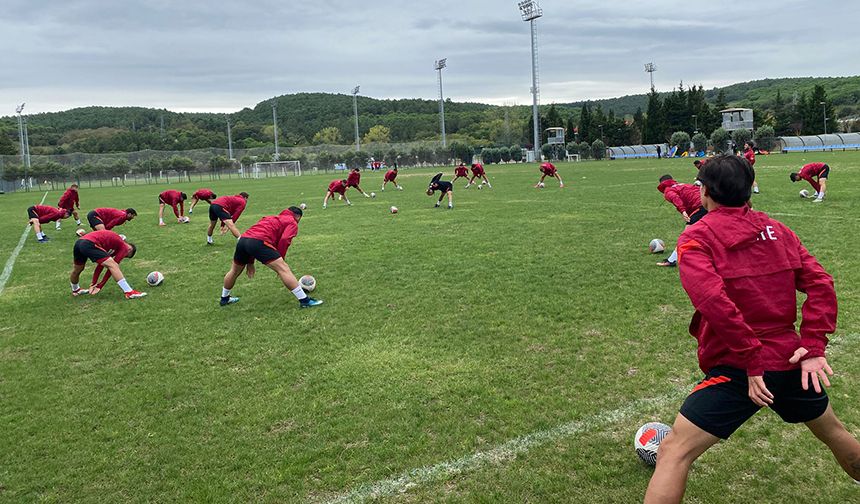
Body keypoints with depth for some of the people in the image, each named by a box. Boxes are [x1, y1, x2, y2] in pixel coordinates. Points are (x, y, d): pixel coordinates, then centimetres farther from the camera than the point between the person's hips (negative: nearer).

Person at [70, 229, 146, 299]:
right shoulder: (124, 247, 7)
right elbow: (111, 267, 3)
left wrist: (94, 284, 24)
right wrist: (99, 286, 6)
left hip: (78, 242, 9)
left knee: (77, 270, 33)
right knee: (113, 265, -10)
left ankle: (75, 290, 58)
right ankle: (129, 292, -18)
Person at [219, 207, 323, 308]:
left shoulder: (271, 218, 36)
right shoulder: (292, 223, 15)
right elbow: (284, 240, -6)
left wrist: (250, 262, 33)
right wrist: (280, 261, 2)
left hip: (242, 239, 8)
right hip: (259, 242, -8)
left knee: (234, 272, 30)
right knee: (283, 269, -7)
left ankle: (224, 298, 49)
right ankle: (304, 300, -11)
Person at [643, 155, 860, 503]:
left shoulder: (696, 237, -8)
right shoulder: (776, 230, 9)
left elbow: (713, 301, -22)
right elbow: (820, 284, 2)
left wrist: (752, 360, -18)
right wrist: (814, 345, -3)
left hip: (739, 369, -6)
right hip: (792, 360, 6)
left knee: (673, 452, -5)